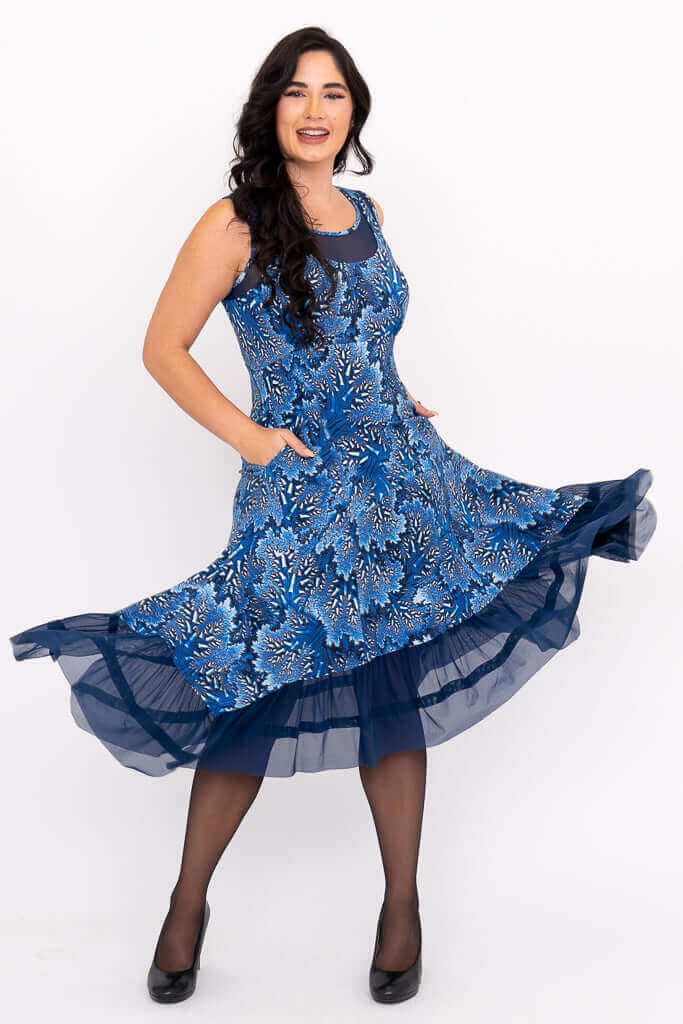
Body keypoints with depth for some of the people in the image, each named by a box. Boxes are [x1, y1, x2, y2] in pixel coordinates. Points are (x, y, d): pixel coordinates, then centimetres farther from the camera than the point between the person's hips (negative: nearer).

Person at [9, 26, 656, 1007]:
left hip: (400, 475, 5)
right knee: (257, 705, -3)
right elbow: (163, 349, -4)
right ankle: (189, 901, 19)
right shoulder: (236, 223, -5)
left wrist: (398, 405, 13)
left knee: (396, 691, 6)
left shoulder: (368, 214, 12)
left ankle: (403, 900, 21)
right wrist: (249, 438, -9)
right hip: (298, 491, -5)